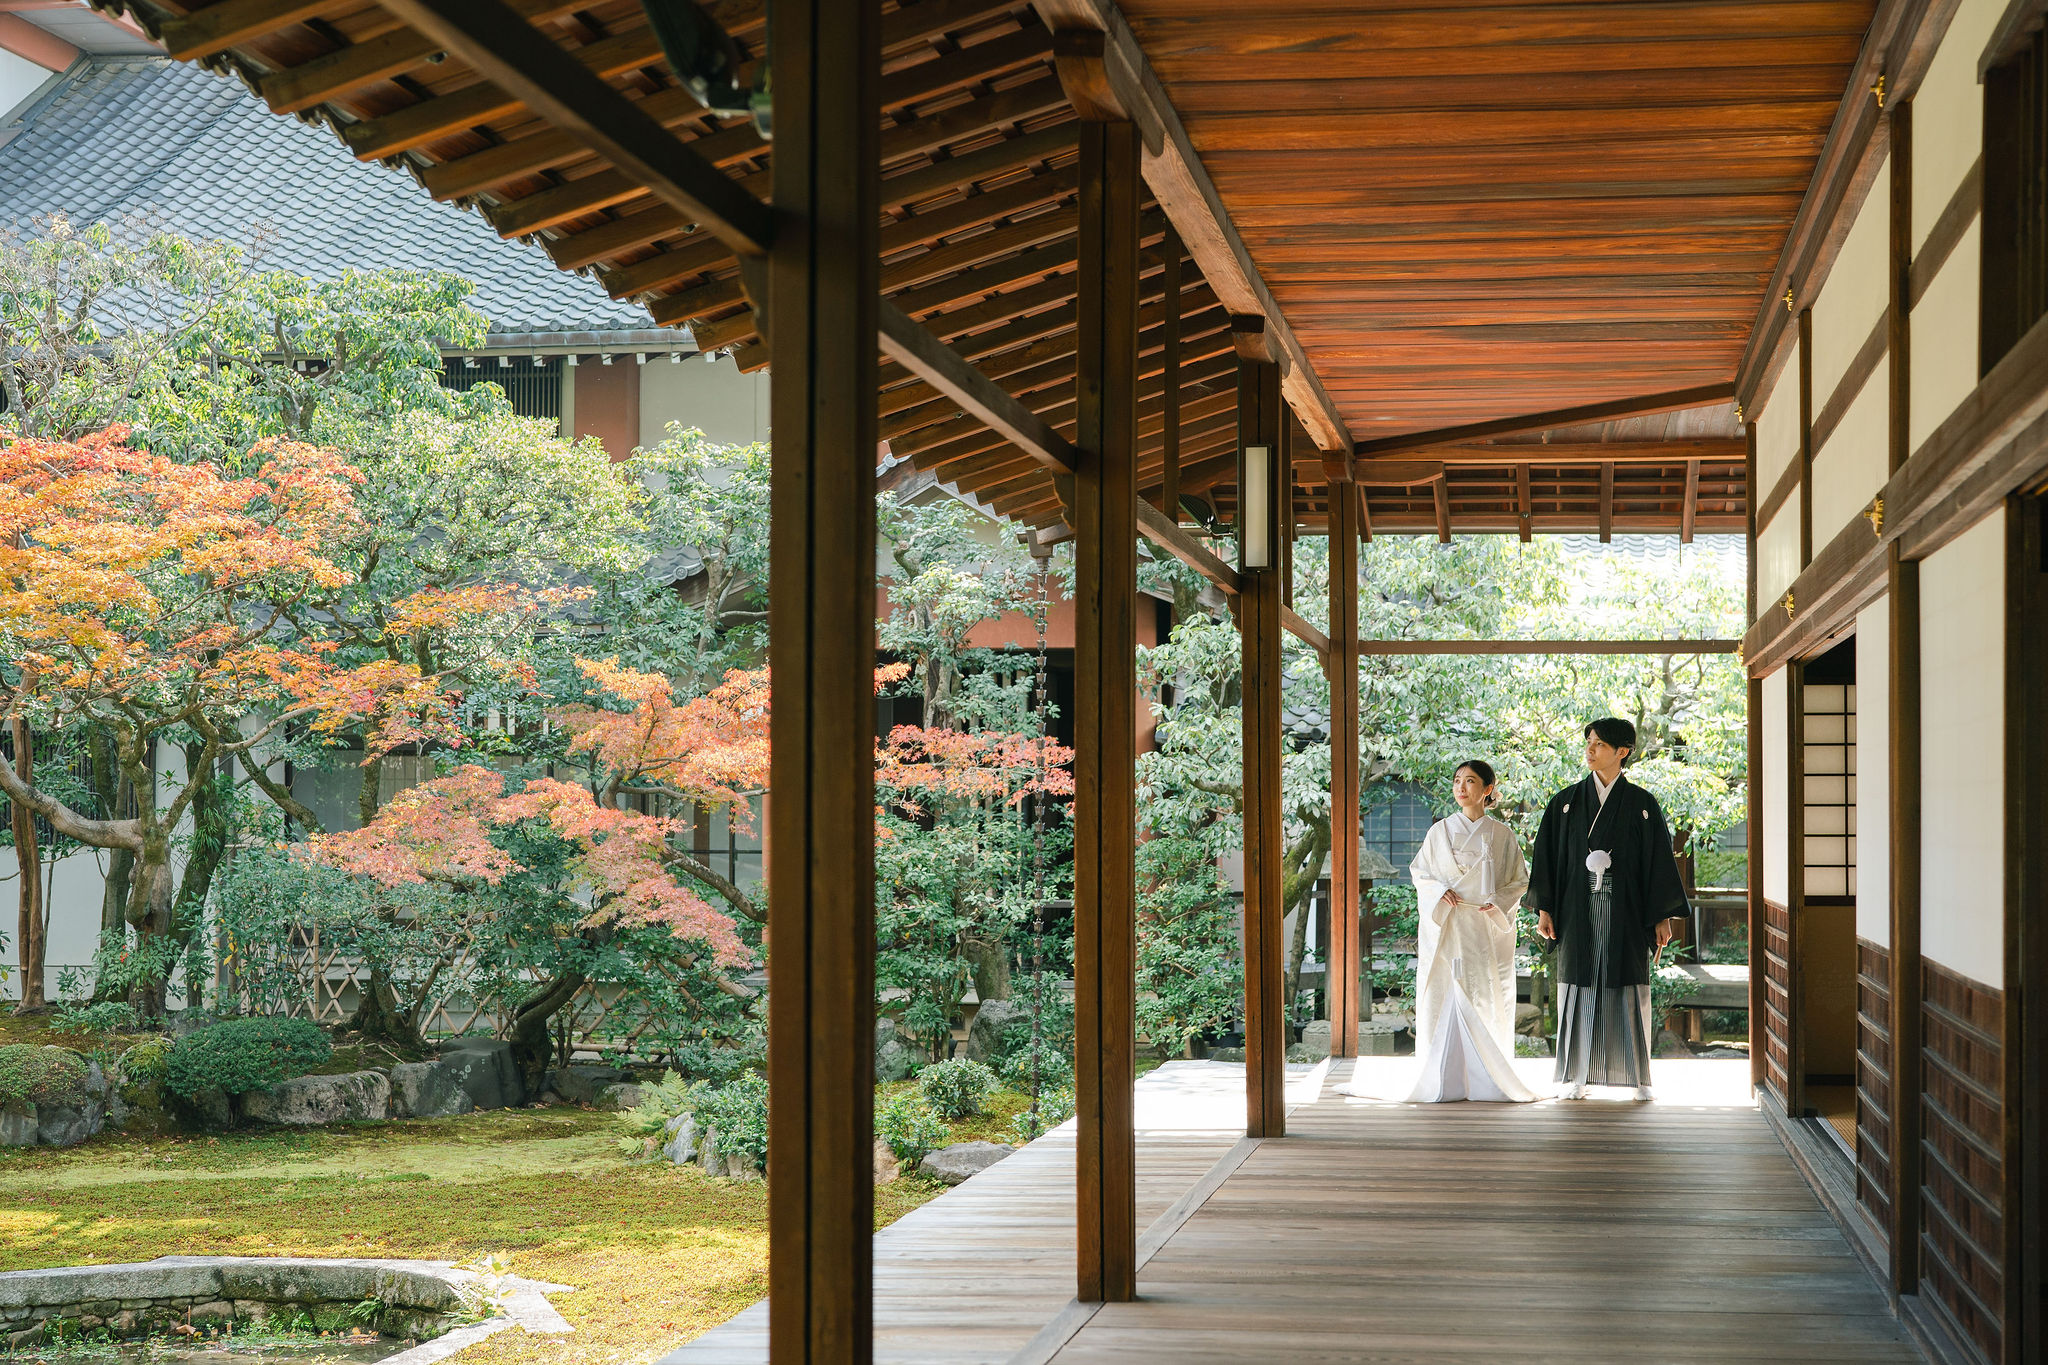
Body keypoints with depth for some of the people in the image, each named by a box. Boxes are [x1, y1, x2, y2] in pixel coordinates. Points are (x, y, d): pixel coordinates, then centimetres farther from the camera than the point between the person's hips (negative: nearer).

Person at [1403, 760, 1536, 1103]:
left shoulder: (1503, 836, 6)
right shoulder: (1440, 831, 8)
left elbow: (1519, 880, 8)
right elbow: (1419, 872, 11)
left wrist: (1497, 903, -9)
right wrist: (1439, 891, -8)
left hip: (1487, 929, 0)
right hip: (1446, 928, 1)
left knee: (1486, 1003, -4)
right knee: (1446, 1001, -5)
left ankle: (1488, 1081, 2)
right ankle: (1447, 1080, -3)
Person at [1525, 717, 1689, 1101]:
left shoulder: (1642, 804, 4)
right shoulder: (1566, 802, 7)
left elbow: (1659, 858, 3)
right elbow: (1547, 855, 6)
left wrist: (1663, 916, -2)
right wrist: (1544, 908, -1)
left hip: (1626, 909, -1)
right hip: (1579, 910, 1)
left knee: (1628, 989, -1)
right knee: (1580, 986, 1)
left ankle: (1638, 1079, 5)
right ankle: (1576, 1078, 5)